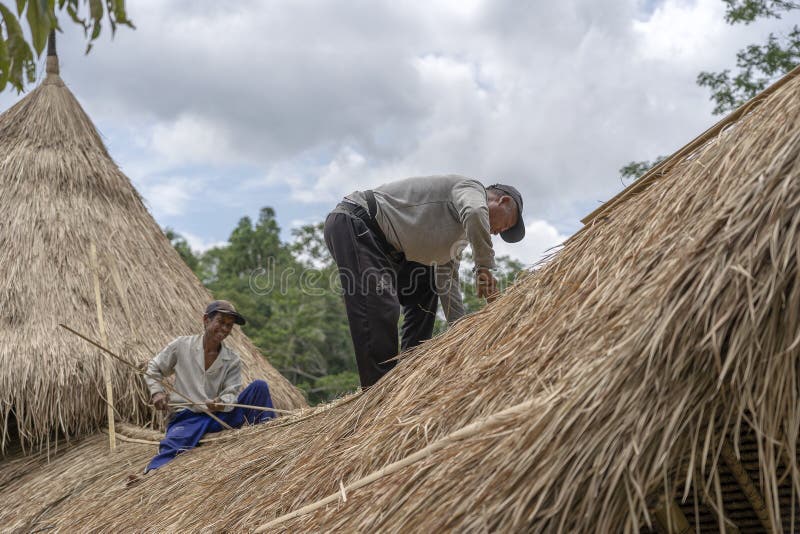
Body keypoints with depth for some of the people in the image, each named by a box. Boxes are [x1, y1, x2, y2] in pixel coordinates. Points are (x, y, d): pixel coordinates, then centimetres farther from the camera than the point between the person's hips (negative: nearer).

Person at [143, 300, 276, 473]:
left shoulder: (233, 361, 6)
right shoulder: (182, 346, 2)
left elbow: (231, 393, -2)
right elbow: (154, 369, 15)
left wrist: (222, 403, -25)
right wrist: (156, 392, -1)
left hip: (219, 417, 3)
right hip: (185, 417, -3)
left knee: (260, 386, -11)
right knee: (170, 446, -38)